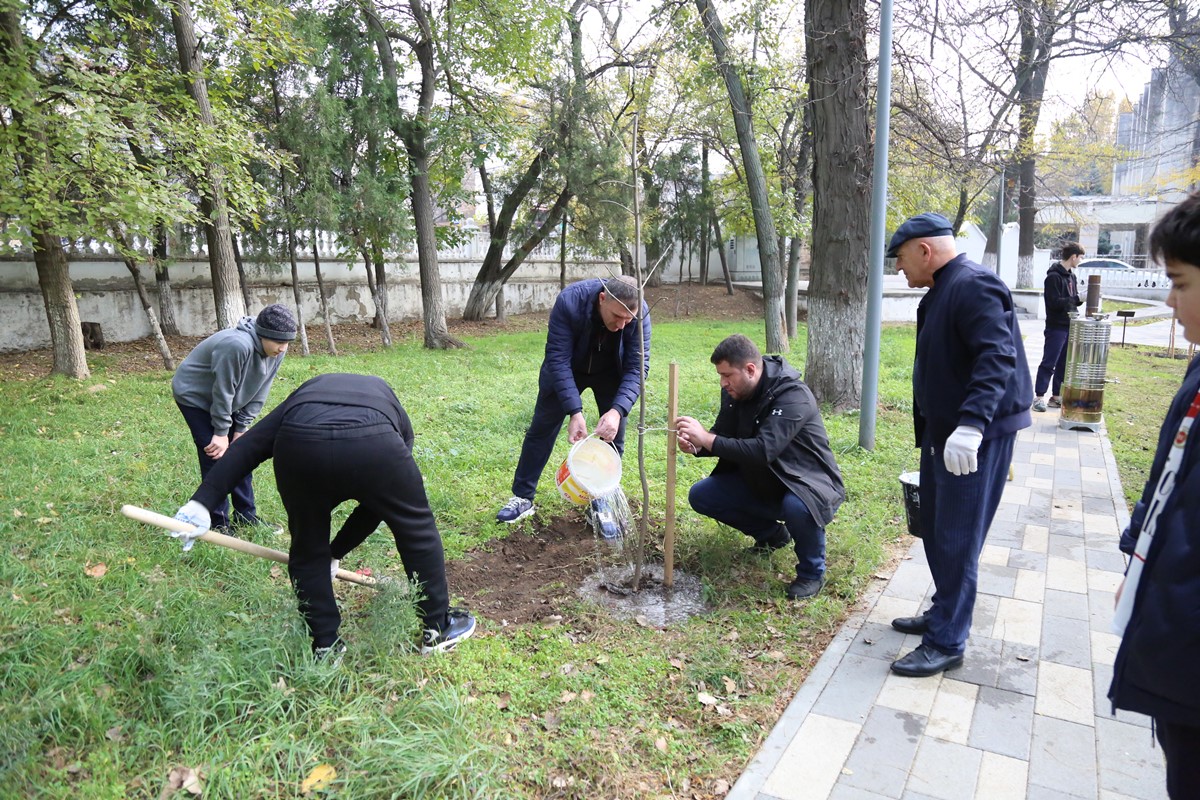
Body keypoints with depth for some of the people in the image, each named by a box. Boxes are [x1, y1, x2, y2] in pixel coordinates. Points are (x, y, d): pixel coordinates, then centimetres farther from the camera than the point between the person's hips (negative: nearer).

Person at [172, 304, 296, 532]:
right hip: (194, 396, -7)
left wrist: (241, 428, -8)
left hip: (227, 401, 7)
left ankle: (247, 516, 18)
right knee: (215, 456, -11)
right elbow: (222, 392, -29)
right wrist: (221, 433, -20)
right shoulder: (237, 346, -39)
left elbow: (259, 393, -7)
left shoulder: (276, 351, -15)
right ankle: (218, 524, 0)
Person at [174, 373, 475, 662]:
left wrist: (203, 501, 15)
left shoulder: (306, 392, 39)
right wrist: (336, 552, 42)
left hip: (298, 446, 1)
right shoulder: (395, 414, 38)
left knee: (308, 549, 25)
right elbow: (379, 503, 35)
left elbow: (247, 446, 22)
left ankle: (325, 646, 34)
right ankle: (438, 628, 36)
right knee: (417, 529, 24)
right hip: (372, 445, 0)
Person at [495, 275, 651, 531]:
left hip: (610, 373, 1)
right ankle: (522, 497, 17)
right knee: (541, 429, 3)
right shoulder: (569, 301, -37)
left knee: (613, 436, -4)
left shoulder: (639, 314, -31)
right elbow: (558, 359, -34)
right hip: (567, 368, -1)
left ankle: (602, 501, 14)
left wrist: (617, 411, -44)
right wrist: (574, 411, -42)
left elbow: (637, 366, -29)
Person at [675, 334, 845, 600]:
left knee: (796, 506, -41)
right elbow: (723, 437, 0)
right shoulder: (734, 392, -5)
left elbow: (763, 450, -38)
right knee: (700, 495, -5)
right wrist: (696, 446, -23)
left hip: (807, 482, -7)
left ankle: (812, 572, -8)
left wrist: (707, 439, -41)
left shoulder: (793, 396, -28)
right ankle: (772, 534, 16)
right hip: (761, 482, 8)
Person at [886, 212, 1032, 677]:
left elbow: (997, 359, -27)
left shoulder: (974, 286, -17)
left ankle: (947, 644, 8)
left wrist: (971, 425, -37)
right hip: (942, 431, 10)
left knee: (957, 541, -3)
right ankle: (943, 615, 34)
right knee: (936, 531, 18)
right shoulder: (942, 292, 14)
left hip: (976, 438, -10)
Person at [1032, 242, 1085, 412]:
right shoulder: (1054, 276, -13)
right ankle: (1038, 397, -1)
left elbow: (1072, 299, 17)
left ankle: (1056, 396, 18)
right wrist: (1077, 299, -19)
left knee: (1064, 364, 11)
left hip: (1069, 326, 9)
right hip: (1056, 327, -9)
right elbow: (1054, 302, -20)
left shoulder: (1071, 275, 14)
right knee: (1049, 363, -6)